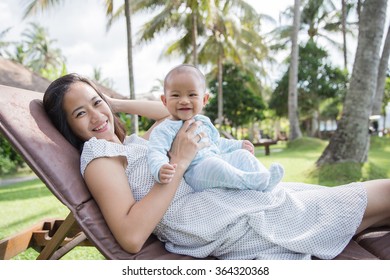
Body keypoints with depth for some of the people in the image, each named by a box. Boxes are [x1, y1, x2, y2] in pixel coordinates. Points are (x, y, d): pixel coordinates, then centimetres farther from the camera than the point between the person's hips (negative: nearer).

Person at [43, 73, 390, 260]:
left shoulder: (129, 142, 16)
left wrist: (117, 103, 17)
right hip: (238, 222, -9)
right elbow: (131, 236, -20)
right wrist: (179, 162, -19)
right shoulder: (97, 154, -8)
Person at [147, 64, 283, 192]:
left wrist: (239, 145, 30)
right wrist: (160, 170, -43)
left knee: (242, 154, 4)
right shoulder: (164, 130, -8)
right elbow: (156, 153, -21)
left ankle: (265, 180, -11)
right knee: (213, 164, -34)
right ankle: (252, 181, -28)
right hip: (195, 173, -8)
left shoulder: (203, 121, 16)